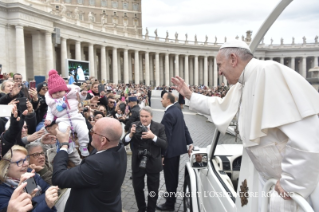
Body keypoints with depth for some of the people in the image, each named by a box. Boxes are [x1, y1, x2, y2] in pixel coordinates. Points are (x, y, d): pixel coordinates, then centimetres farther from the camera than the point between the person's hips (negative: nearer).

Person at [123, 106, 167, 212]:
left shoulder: (159, 127, -8)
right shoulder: (134, 125, -5)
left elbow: (165, 145, -14)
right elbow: (124, 142, -7)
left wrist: (153, 136, -29)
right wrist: (130, 134, -27)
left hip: (153, 164, -1)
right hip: (138, 163, 1)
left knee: (153, 190, 15)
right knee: (137, 188, 16)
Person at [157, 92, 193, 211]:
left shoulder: (169, 114, -21)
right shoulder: (177, 111, 9)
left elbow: (166, 135, -22)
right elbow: (184, 128, 11)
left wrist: (162, 154, -18)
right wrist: (190, 143, 14)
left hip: (171, 149, -10)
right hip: (177, 147, 10)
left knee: (169, 176, 1)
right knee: (174, 174, 22)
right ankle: (172, 196, 38)